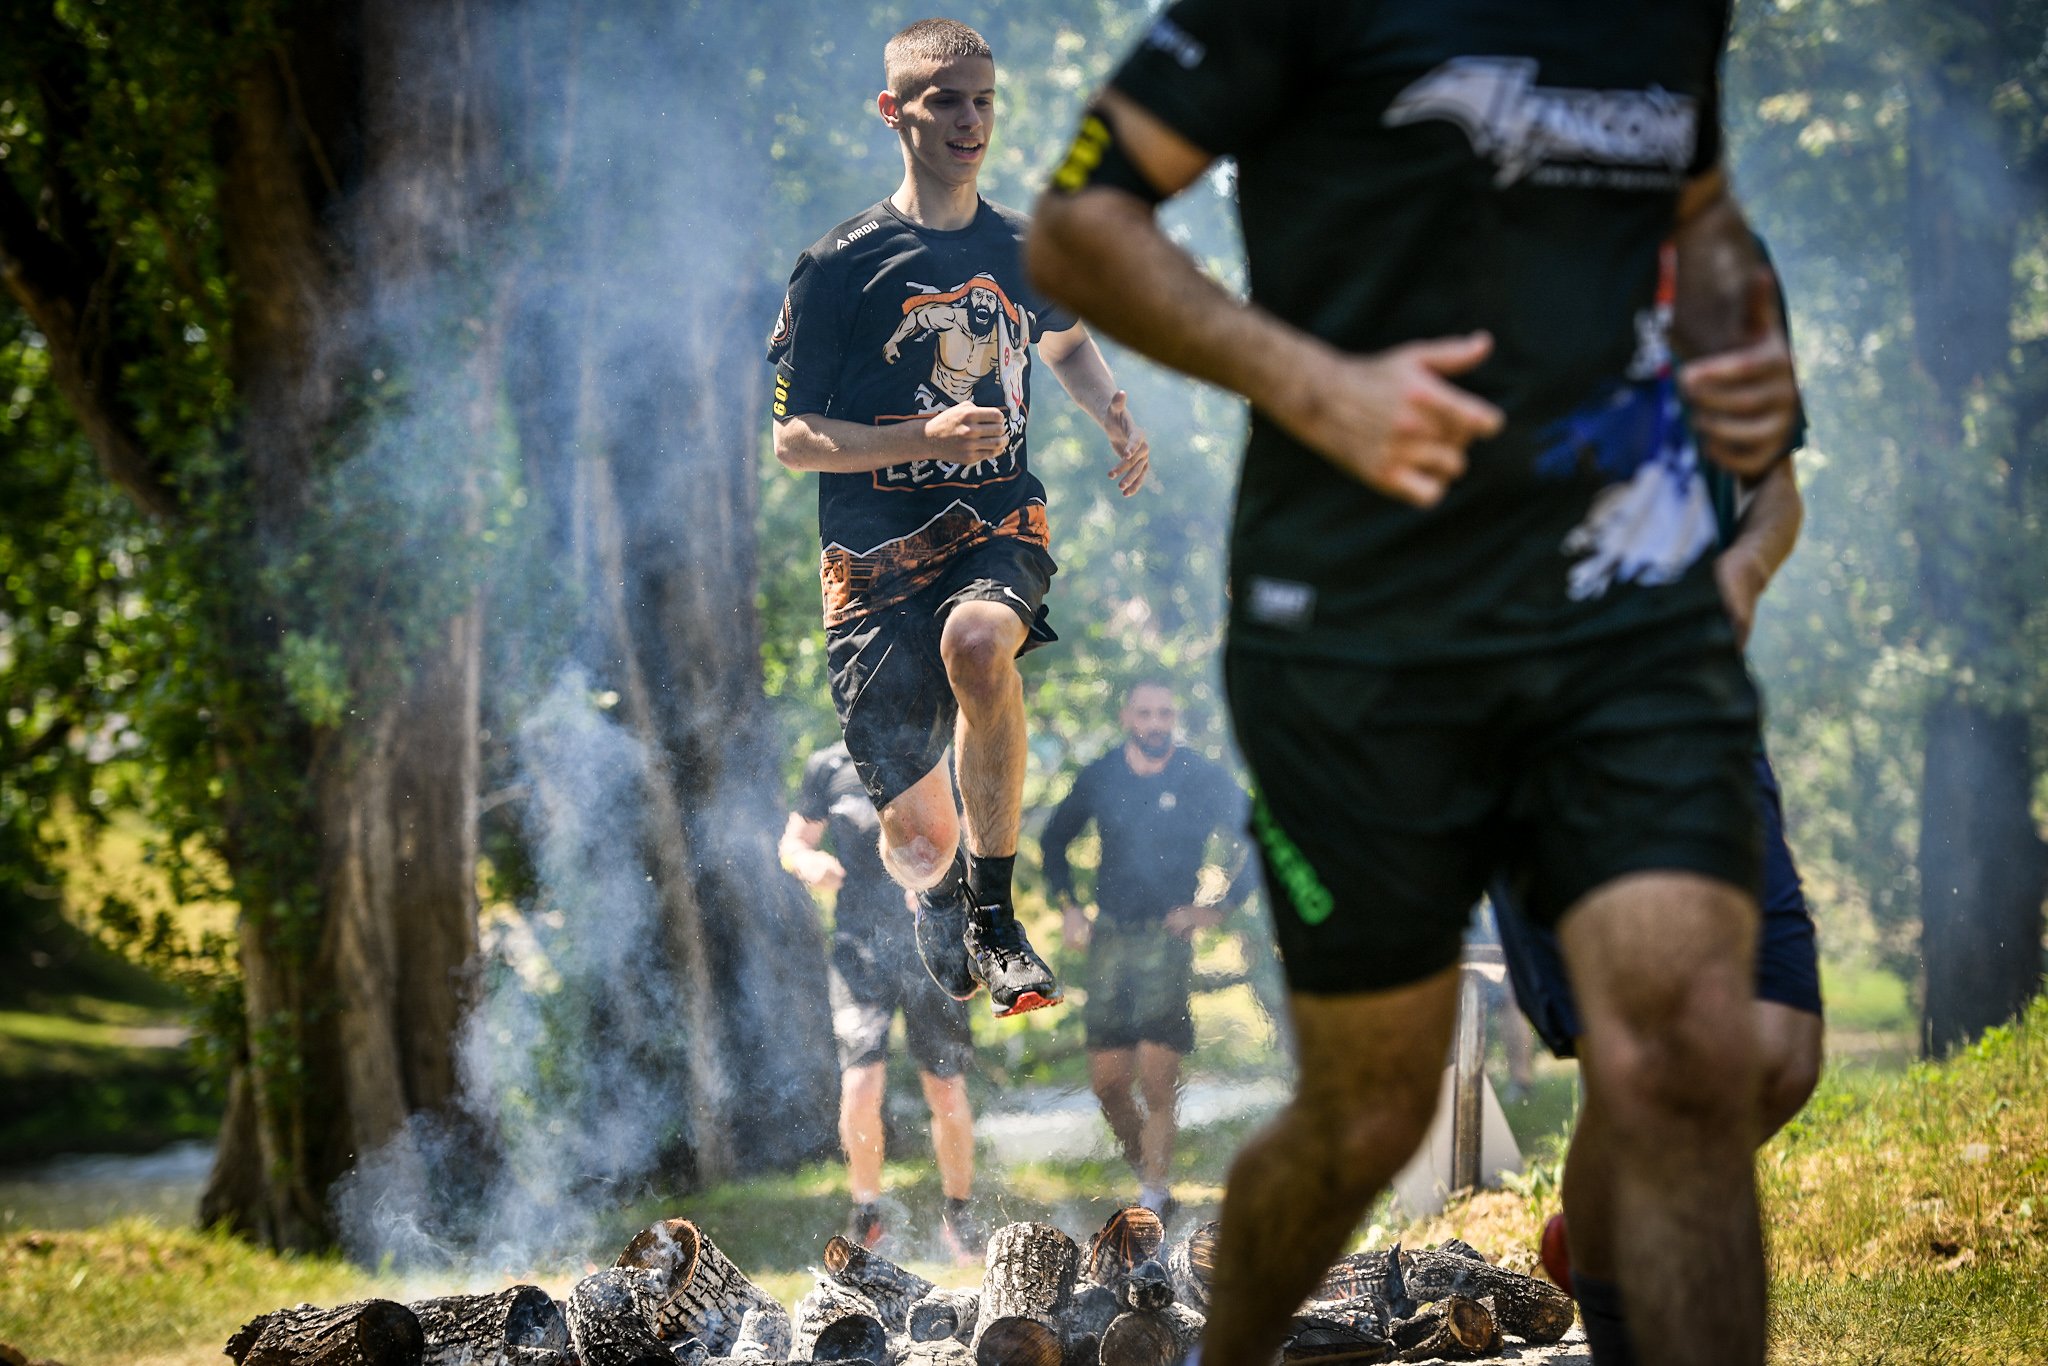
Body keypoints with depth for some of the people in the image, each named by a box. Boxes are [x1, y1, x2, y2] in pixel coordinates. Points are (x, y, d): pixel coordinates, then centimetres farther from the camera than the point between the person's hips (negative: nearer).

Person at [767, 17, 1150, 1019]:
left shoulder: (1025, 249, 7)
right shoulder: (840, 266, -6)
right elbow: (792, 439, -5)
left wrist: (1115, 417, 11)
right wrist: (925, 437, -19)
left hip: (1000, 524, 1)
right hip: (877, 555, -1)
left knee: (976, 641, -38)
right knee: (919, 843, -3)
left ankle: (993, 914, -22)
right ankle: (939, 898, 39)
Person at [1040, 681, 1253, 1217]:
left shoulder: (1204, 781, -2)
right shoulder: (1099, 778, 7)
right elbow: (1054, 840, 24)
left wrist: (1220, 908, -4)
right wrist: (1067, 907, 13)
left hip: (1168, 936, -3)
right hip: (1109, 936, 4)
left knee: (1156, 1082, -11)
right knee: (1107, 1080, 1)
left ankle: (1153, 1198, -5)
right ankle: (1153, 1179, 20)